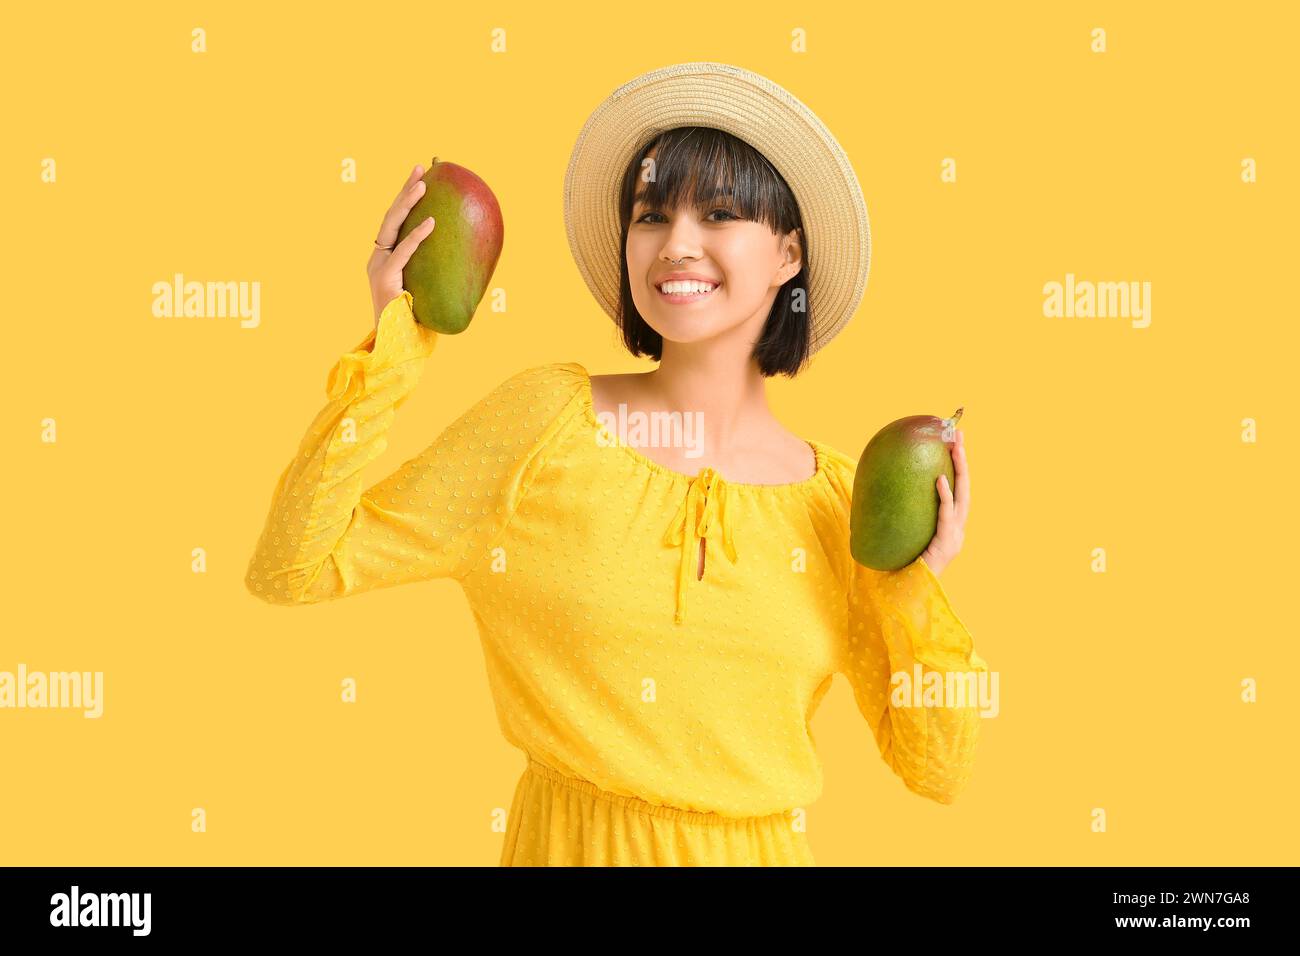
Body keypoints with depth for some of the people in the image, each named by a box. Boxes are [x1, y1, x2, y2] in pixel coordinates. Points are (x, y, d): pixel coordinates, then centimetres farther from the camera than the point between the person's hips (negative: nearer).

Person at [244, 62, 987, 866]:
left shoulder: (842, 503, -5)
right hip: (572, 840, -1)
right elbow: (291, 569, -14)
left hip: (762, 846, 2)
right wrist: (391, 344, -18)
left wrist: (921, 590, -13)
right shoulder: (550, 415, -10)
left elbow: (936, 770, 0)